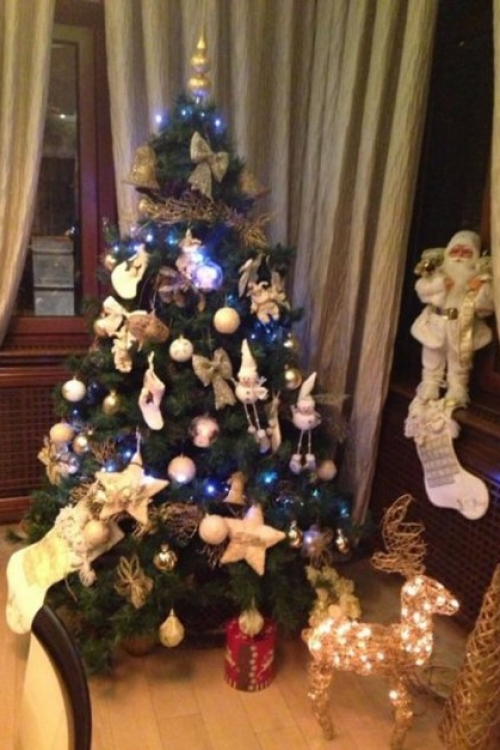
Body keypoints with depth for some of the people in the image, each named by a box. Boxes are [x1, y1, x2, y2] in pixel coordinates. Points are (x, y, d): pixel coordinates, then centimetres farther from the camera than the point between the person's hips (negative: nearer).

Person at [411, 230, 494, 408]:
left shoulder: (481, 277, -5)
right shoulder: (439, 272, -2)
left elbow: (488, 304, -10)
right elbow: (421, 289, -11)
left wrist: (481, 290, -27)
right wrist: (439, 284, -24)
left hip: (463, 329, -1)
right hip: (436, 324, 2)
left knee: (459, 363, 12)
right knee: (432, 360, 18)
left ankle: (456, 393, 26)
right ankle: (429, 388, 35)